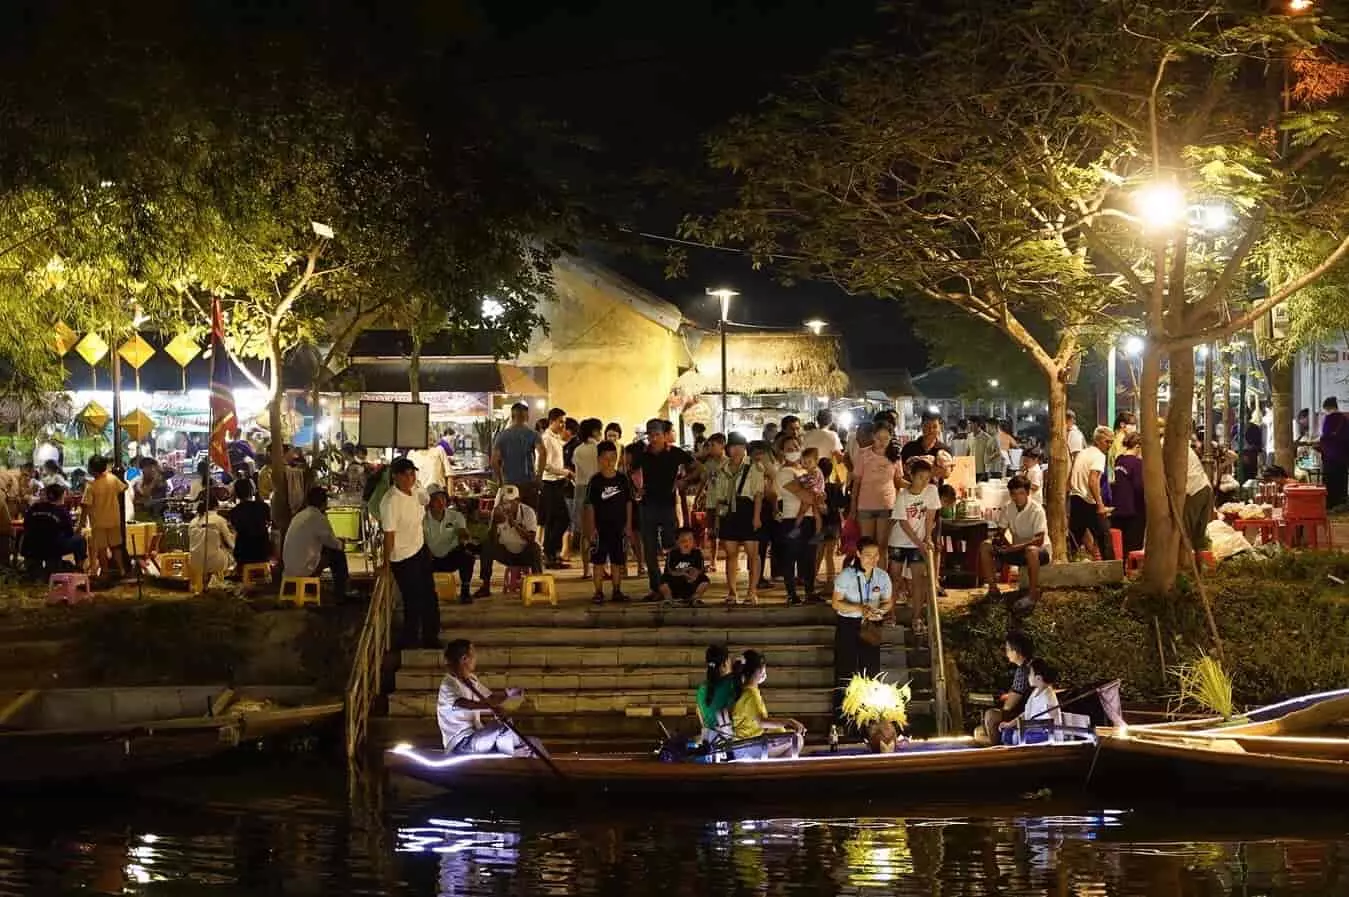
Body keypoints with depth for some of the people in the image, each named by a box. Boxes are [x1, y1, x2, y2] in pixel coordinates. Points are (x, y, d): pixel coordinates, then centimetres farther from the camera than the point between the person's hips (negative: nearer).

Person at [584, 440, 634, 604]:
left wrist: (628, 525, 4)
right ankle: (599, 592, 7)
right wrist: (591, 528, -8)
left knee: (617, 560, 8)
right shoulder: (595, 481, -4)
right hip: (600, 527, -2)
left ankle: (616, 591, 16)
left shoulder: (622, 480, 2)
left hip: (619, 527, 2)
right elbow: (590, 506, -3)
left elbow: (628, 503, 7)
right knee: (598, 560, 1)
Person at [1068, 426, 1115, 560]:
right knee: (1104, 538, -2)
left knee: (1075, 539, 12)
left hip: (1074, 499, 8)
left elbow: (1069, 480, 19)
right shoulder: (1099, 455, -9)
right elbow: (1093, 481, -21)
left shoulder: (1081, 453, 17)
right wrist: (1100, 505, -22)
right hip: (1088, 502, -8)